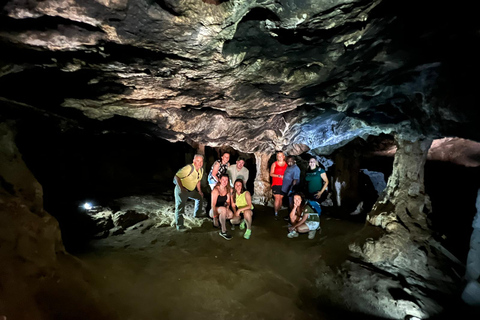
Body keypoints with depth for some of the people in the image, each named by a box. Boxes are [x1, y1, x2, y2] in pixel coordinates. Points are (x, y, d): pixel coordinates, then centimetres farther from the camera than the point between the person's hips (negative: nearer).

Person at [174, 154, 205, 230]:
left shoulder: (201, 169, 1)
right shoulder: (189, 168, -27)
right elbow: (177, 177, -26)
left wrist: (199, 191, 16)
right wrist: (181, 188, -28)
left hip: (191, 190, 9)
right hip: (181, 189, -9)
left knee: (200, 197, 19)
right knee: (180, 206, -11)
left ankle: (197, 214, 36)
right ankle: (179, 225, -2)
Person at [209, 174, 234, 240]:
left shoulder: (228, 190, 1)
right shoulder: (216, 190, -17)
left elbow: (228, 201, 5)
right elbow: (213, 204, -20)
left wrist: (227, 204, -16)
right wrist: (214, 215, -23)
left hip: (222, 211, 6)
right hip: (214, 210, -5)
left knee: (231, 214, -25)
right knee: (223, 209, -37)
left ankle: (217, 219, 4)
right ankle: (223, 231, -28)